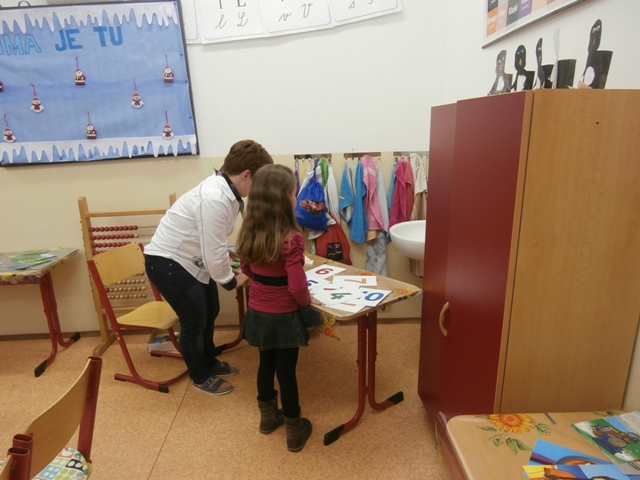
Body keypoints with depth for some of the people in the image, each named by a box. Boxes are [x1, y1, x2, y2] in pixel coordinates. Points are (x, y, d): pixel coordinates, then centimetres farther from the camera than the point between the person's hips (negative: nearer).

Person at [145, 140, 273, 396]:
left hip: (191, 260, 9)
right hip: (167, 263, -9)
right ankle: (201, 376, 29)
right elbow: (214, 253, -26)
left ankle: (209, 362, 42)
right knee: (194, 320, 4)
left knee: (209, 312, 19)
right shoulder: (214, 199, -32)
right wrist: (231, 280, -11)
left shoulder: (225, 190, -3)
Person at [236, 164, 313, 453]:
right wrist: (307, 300, -5)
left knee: (267, 364, 24)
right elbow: (297, 288, -25)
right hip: (283, 317, -6)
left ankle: (268, 417, 44)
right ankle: (294, 433, 30)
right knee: (287, 372, 10)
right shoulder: (291, 238, -25)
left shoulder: (248, 232, -4)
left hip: (257, 313, 6)